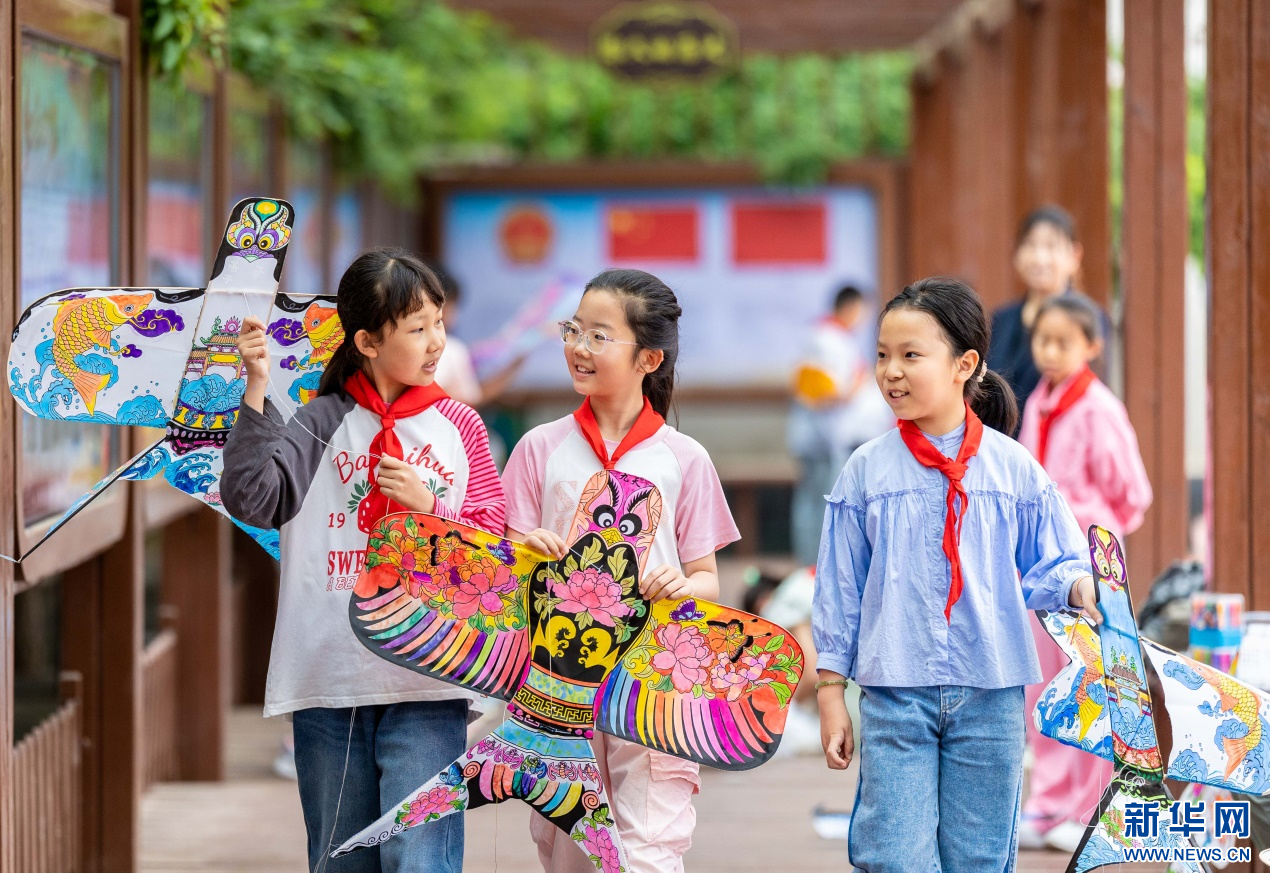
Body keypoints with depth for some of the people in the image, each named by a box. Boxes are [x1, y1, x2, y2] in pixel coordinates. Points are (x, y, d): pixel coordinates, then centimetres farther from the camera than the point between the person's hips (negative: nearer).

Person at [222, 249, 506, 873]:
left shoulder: (458, 425, 6)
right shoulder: (321, 423, 3)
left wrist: (430, 507, -10)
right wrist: (257, 390, -16)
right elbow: (250, 497, -11)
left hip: (425, 687, -1)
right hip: (327, 680, 1)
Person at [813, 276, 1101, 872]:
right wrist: (831, 690, 6)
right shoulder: (867, 470, 3)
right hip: (894, 696, 0)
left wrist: (1077, 585, -16)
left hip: (990, 697, 0)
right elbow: (840, 588, 7)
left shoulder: (1013, 467, 2)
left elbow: (1047, 565, 7)